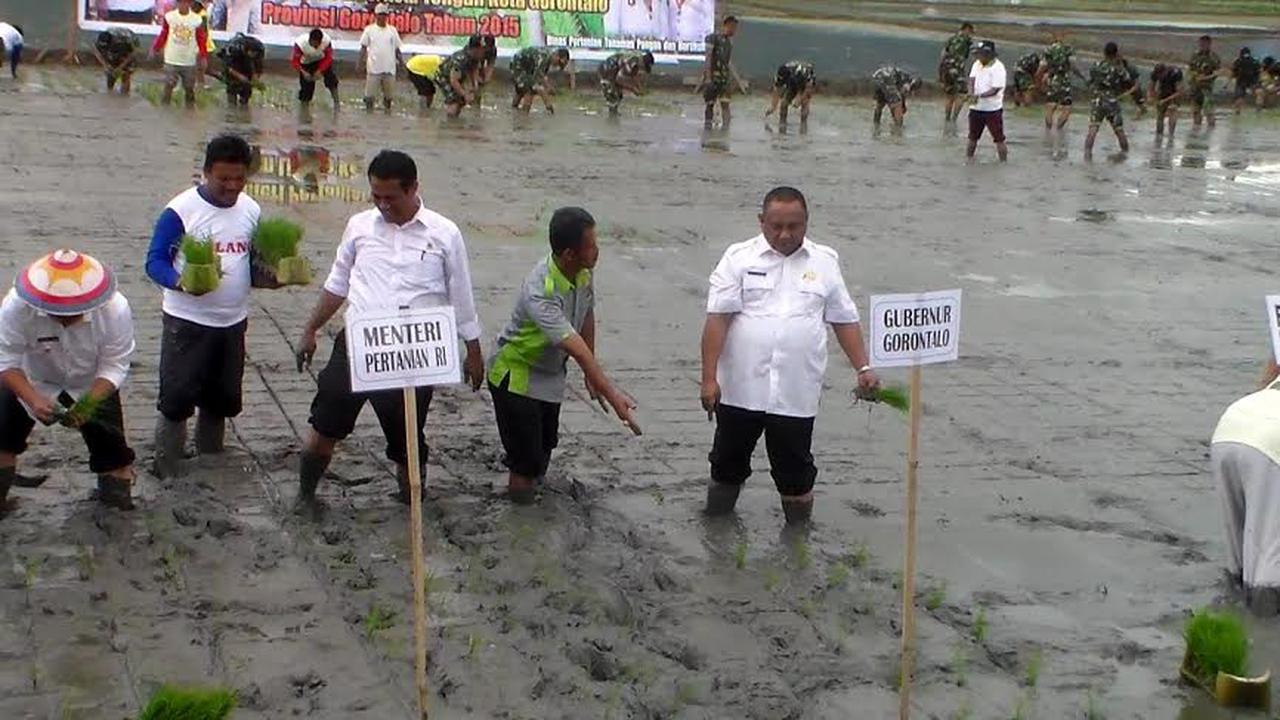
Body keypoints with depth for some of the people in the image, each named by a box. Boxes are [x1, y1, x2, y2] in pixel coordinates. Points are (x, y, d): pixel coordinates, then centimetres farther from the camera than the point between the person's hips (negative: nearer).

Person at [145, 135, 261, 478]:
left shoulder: (252, 211, 4)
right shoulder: (181, 210, -13)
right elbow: (155, 261, -13)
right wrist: (181, 282, -33)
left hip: (233, 322, 5)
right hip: (187, 321, -5)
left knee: (222, 399, 16)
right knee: (176, 398, -5)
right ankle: (167, 472, 7)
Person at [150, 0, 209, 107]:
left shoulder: (197, 20, -6)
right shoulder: (169, 17, -4)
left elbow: (202, 40, -2)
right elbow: (163, 35, 4)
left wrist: (204, 57, -7)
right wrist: (155, 49, 1)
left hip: (189, 62, 0)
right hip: (171, 60, 0)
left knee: (189, 88, 11)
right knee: (168, 86, 2)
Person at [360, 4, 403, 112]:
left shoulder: (392, 30, 9)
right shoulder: (369, 30, 3)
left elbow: (397, 49, 12)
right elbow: (363, 47, 3)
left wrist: (400, 61, 5)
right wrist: (362, 62, -6)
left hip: (389, 69, 2)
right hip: (373, 69, -2)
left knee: (389, 95, 9)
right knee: (370, 96, -2)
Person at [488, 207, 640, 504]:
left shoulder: (584, 273, -13)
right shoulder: (539, 293, -39)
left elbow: (587, 317, 5)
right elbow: (577, 349, -42)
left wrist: (591, 376, 6)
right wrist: (613, 396, -43)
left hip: (551, 375, 8)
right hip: (516, 377, -8)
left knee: (544, 449, 22)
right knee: (526, 464, -4)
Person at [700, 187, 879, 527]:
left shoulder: (825, 262, 6)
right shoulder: (739, 257, -1)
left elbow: (845, 320, 10)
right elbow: (717, 319, -7)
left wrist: (863, 368, 2)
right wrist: (709, 378, -13)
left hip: (796, 394, 1)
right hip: (740, 388, 0)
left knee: (794, 465, 8)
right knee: (729, 459, 14)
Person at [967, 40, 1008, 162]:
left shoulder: (998, 68, -15)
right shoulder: (977, 64, 7)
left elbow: (995, 90, -21)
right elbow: (972, 79, -4)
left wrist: (979, 96, -30)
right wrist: (971, 93, -24)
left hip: (993, 110, -6)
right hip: (976, 108, 6)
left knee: (999, 139, 0)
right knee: (972, 137, 16)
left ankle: (1004, 162, 6)